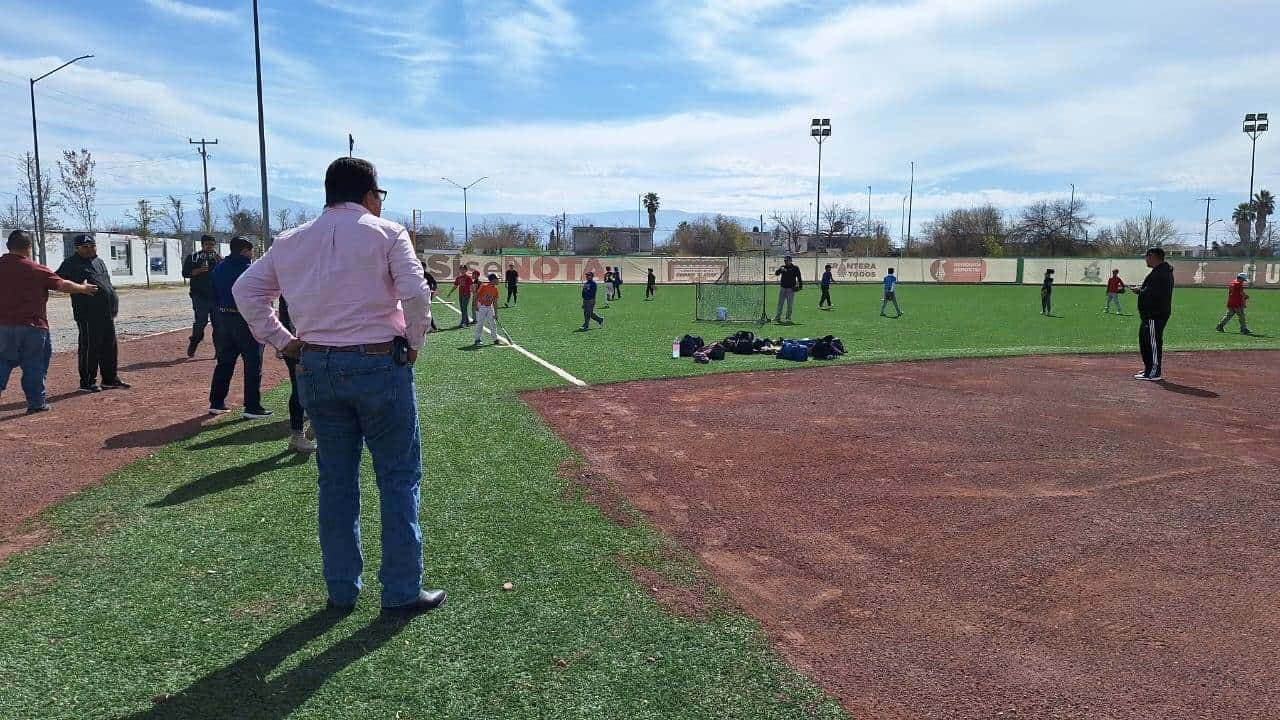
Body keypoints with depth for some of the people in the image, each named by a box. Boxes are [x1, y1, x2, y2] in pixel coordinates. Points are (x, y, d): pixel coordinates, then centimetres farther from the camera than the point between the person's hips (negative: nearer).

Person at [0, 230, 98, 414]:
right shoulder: (37, 270, -9)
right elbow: (64, 285, 3)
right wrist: (83, 288, 21)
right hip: (32, 326, -4)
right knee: (34, 365, 6)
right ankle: (36, 403, 11)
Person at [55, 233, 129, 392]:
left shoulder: (99, 261, 19)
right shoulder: (72, 263, -4)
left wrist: (113, 304, 23)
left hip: (107, 312, 8)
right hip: (88, 314, -8)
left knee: (110, 346, 12)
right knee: (89, 347, -4)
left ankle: (110, 378, 23)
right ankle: (87, 382, 3)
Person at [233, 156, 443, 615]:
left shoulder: (290, 241, 10)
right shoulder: (386, 233, -4)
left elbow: (246, 289, 11)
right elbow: (416, 293, -16)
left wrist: (281, 340, 11)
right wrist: (414, 344, -3)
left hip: (316, 367, 5)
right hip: (380, 365, -5)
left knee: (335, 482, 14)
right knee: (400, 479, 5)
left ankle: (341, 591, 23)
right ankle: (402, 593, 9)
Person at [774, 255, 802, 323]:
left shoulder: (795, 268, 0)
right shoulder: (782, 267, 7)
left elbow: (799, 277, 1)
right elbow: (776, 273, -6)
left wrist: (800, 286, -6)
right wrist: (780, 270, -26)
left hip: (791, 288, -3)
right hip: (782, 287, 3)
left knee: (790, 304, 0)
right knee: (780, 303, 7)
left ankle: (788, 318, 8)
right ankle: (777, 317, 15)